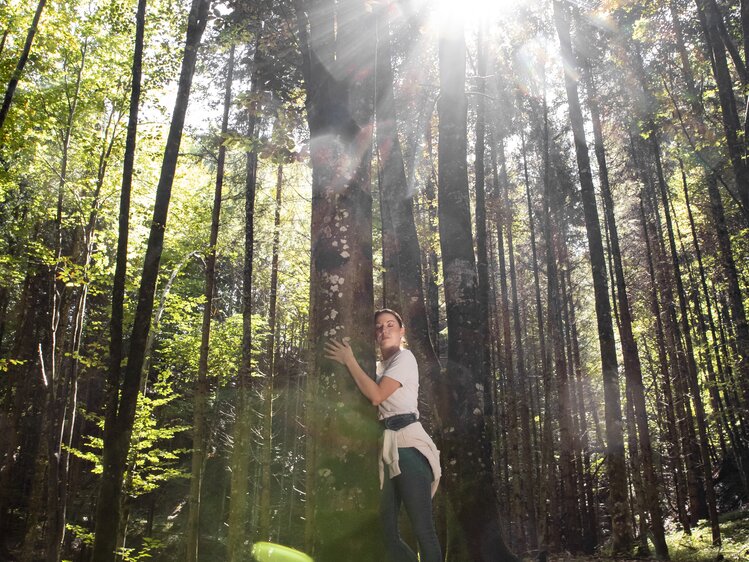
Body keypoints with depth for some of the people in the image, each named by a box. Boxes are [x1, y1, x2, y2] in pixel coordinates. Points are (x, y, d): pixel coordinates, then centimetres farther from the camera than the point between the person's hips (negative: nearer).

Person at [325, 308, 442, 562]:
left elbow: (376, 396, -14)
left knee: (422, 528, -10)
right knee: (387, 531, 5)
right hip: (385, 446, 8)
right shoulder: (380, 367, 23)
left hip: (407, 444, -8)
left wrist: (349, 361, -8)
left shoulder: (404, 357, -2)